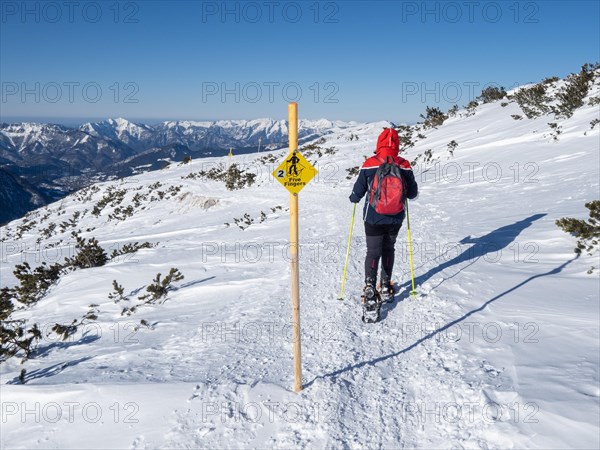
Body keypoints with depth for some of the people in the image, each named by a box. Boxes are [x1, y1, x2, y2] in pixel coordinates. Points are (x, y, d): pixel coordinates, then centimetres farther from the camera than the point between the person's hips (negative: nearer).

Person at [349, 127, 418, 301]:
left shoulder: (368, 165, -12)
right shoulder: (404, 166, -7)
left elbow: (358, 191, -3)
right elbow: (413, 193, 3)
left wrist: (353, 198, 20)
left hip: (373, 218, -2)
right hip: (395, 219, 2)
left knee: (373, 251, 8)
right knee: (388, 249, 19)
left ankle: (370, 285, -8)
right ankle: (385, 286, 24)